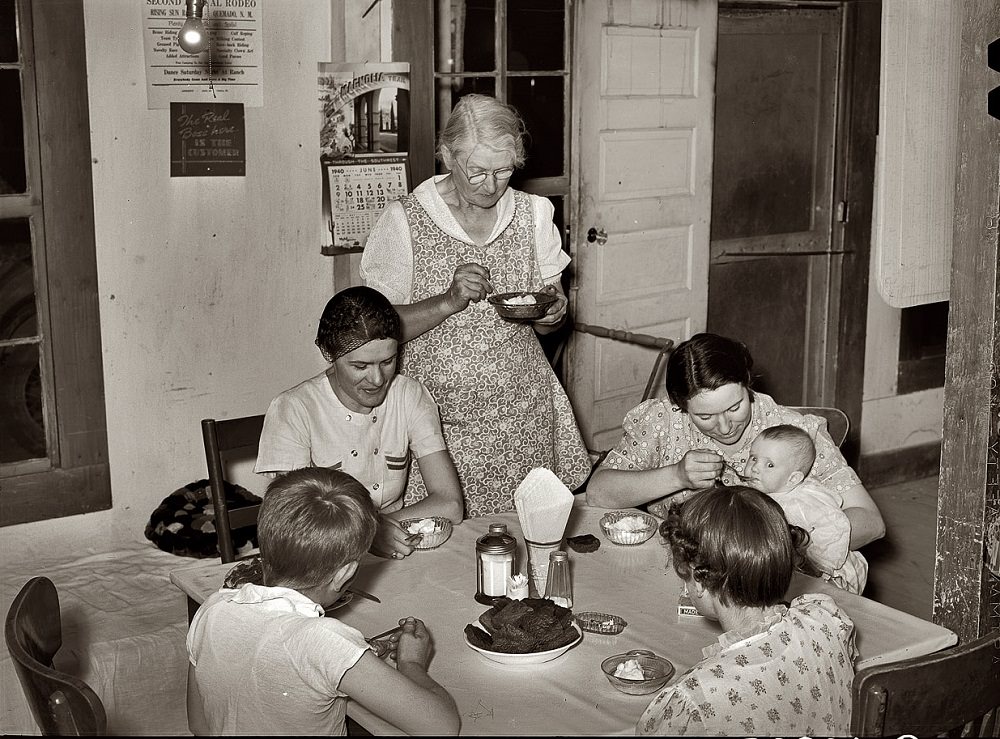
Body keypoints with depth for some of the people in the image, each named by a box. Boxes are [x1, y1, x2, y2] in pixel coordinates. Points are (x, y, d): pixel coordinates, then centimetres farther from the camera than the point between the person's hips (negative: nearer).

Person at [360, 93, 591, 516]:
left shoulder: (533, 213, 6)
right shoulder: (403, 221, -6)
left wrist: (552, 312, -8)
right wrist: (450, 301, -21)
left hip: (523, 416, 3)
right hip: (441, 419, -3)